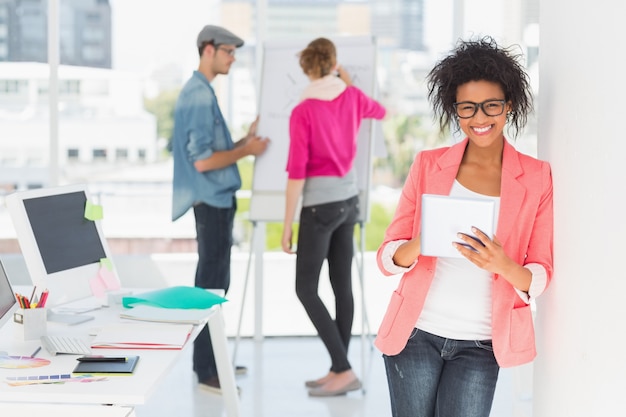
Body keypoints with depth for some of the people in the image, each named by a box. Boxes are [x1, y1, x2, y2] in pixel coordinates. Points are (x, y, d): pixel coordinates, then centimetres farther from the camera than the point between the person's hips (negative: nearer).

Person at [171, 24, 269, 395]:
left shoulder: (201, 93, 14)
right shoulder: (199, 97, -17)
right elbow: (203, 161, -22)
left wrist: (245, 140, 7)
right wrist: (246, 151, -13)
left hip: (216, 200, 10)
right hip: (212, 202, -10)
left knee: (215, 282, 16)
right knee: (212, 284, -5)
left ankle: (208, 360, 25)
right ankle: (207, 372, 1)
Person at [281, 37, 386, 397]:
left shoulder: (302, 112, -17)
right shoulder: (352, 97, 0)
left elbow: (297, 173, -17)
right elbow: (381, 112, 25)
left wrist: (287, 224, -10)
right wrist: (348, 82, 28)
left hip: (320, 204, -7)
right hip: (349, 199, 7)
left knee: (306, 290, 1)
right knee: (342, 286, 10)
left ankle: (344, 370, -4)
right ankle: (339, 371, 15)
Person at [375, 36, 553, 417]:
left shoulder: (537, 178, 0)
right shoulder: (428, 165, 2)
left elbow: (541, 277, 0)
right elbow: (387, 257, 1)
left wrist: (503, 265, -22)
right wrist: (421, 244, -21)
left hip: (479, 346, 0)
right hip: (415, 333, 1)